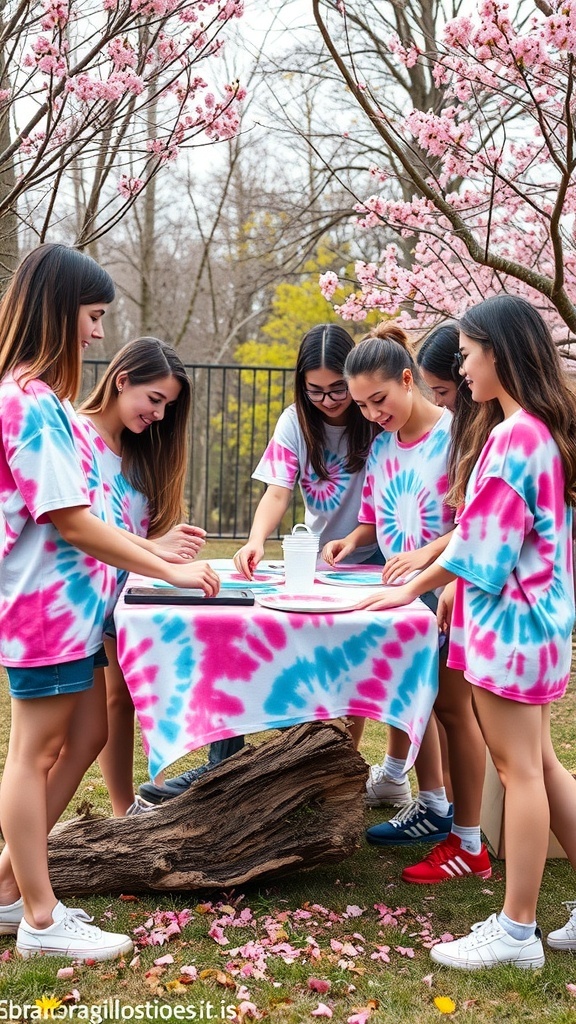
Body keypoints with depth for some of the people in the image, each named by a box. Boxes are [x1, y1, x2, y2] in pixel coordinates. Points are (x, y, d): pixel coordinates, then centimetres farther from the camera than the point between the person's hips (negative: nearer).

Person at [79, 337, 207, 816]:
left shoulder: (137, 447, 12)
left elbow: (141, 527, 11)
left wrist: (172, 539, -10)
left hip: (122, 593, 8)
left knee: (120, 698, 12)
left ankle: (127, 811, 23)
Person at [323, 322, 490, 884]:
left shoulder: (453, 434, -16)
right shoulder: (381, 445, 6)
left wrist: (424, 554, -29)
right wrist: (352, 539, -5)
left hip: (451, 590, -7)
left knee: (451, 706, -2)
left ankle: (469, 846, 9)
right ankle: (433, 807, 33)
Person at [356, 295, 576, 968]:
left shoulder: (513, 436, -19)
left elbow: (482, 548, -17)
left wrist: (415, 589, -4)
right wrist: (453, 584, 12)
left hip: (510, 617, -10)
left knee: (518, 768, -2)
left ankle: (516, 930, 8)